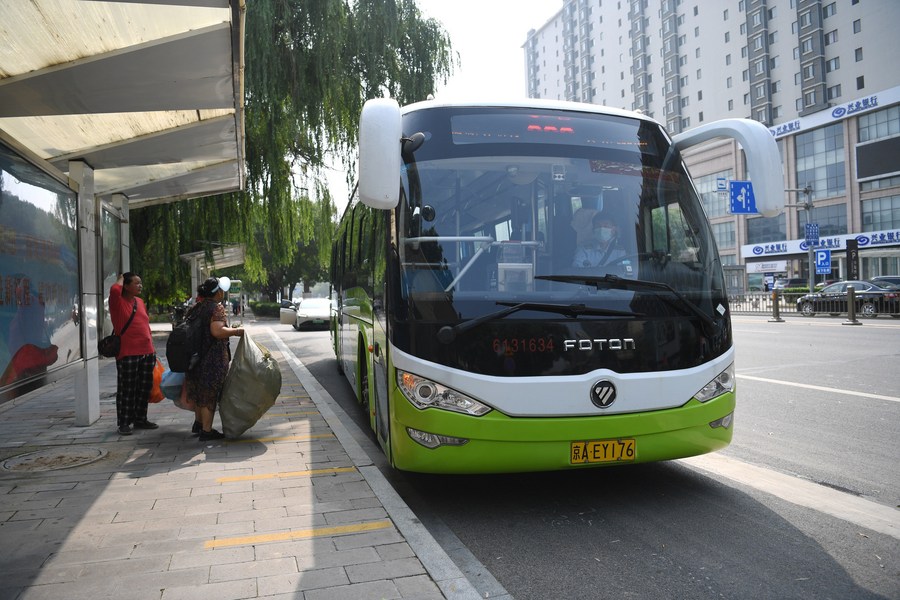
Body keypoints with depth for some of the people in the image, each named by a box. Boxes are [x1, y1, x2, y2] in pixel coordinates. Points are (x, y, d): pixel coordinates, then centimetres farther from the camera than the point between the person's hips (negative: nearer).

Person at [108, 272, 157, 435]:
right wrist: (121, 279, -8)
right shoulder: (118, 302, -5)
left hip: (147, 353, 7)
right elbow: (114, 289, -29)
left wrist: (152, 347, 18)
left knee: (144, 389, 12)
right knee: (127, 390, -1)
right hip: (128, 354, -7)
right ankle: (124, 423, 9)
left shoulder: (140, 302, 15)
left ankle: (140, 419, 23)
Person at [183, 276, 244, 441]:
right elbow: (217, 331, -28)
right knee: (210, 394, 0)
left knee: (200, 391, 22)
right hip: (213, 358, -8)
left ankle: (198, 424, 36)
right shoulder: (217, 307, -16)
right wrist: (236, 331, -16)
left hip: (196, 356, 8)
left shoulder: (195, 308, 9)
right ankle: (206, 431, 7)